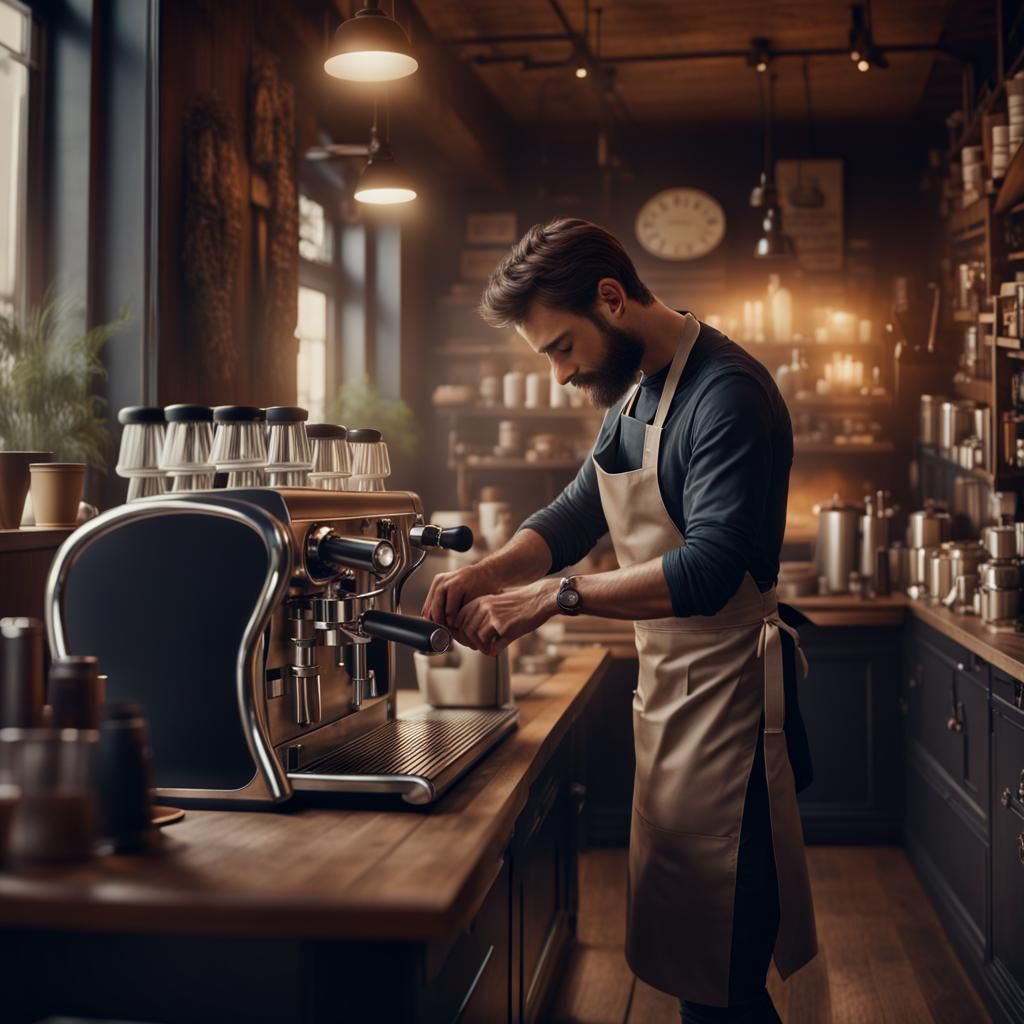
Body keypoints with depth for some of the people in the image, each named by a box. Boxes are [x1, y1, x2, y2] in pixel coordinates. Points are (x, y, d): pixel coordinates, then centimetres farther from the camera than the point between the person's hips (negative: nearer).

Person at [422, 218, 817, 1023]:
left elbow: (708, 569, -27)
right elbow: (575, 515, 14)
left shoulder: (727, 392, -18)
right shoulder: (634, 397, 13)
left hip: (723, 690, -9)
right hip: (668, 685, 10)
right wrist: (487, 574, -3)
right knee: (677, 949, 18)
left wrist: (555, 596, -28)